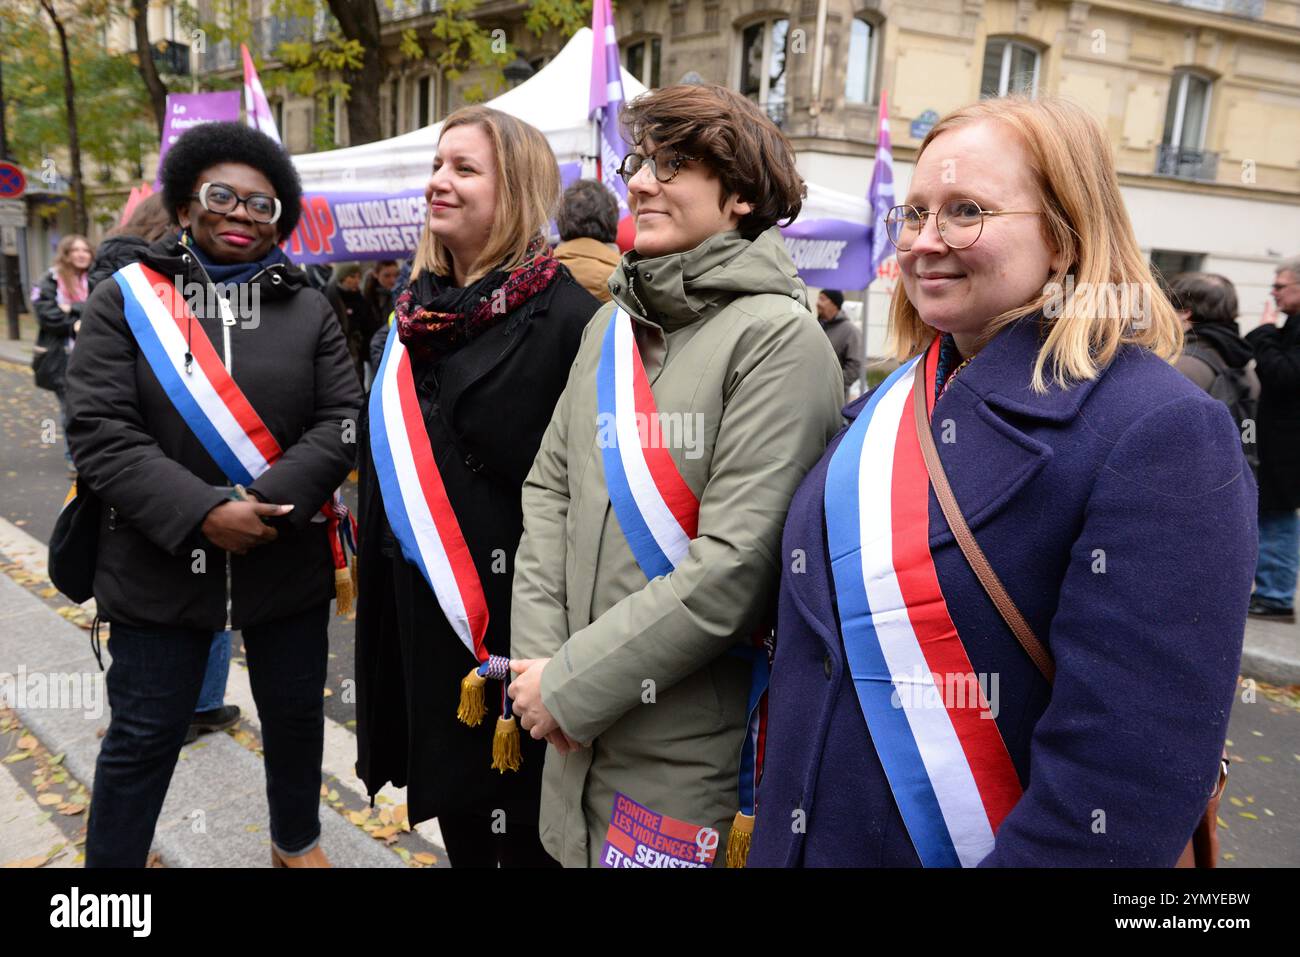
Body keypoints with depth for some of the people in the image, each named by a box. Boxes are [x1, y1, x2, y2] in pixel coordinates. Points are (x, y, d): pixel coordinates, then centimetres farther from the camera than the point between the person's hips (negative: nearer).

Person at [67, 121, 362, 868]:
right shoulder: (127, 299, -1)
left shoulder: (307, 308, 3)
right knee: (144, 734, 9)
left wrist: (266, 503, -18)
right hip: (161, 563, -2)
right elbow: (98, 431, -9)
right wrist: (200, 514, -21)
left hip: (288, 560, 2)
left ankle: (298, 842, 43)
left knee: (295, 712, 18)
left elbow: (343, 421, -4)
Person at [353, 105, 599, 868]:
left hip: (518, 613, -7)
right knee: (454, 802, 20)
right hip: (423, 607, 7)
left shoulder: (567, 313, -15)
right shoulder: (418, 311, 9)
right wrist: (380, 572, 18)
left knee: (523, 828, 9)